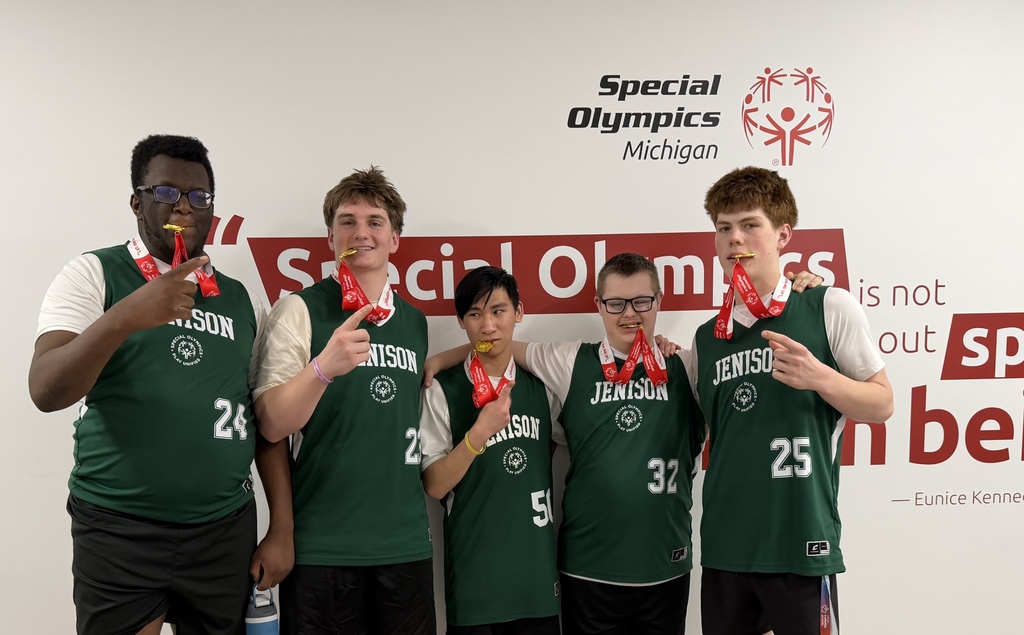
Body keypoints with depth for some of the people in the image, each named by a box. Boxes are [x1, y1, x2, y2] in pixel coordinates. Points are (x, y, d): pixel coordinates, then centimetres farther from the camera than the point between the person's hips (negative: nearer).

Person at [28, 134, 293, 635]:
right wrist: (127, 316, -29)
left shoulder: (242, 300, 8)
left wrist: (282, 528, 5)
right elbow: (45, 391, -15)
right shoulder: (93, 275, -2)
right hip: (118, 531, -3)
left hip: (227, 532, 3)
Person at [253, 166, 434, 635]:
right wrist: (323, 367, -28)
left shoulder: (415, 322, 10)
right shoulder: (300, 310, -5)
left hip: (406, 542, 5)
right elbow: (271, 425, -14)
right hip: (322, 546, -4)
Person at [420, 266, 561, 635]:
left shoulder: (541, 386, 5)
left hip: (538, 573, 4)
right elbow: (434, 485, -10)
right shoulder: (444, 390, -7)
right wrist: (480, 432, -21)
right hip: (474, 575, -3)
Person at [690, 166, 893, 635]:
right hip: (723, 546, 4)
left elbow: (881, 404, 0)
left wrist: (819, 377, -17)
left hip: (802, 545, -4)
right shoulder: (706, 338, 9)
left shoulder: (830, 308, -4)